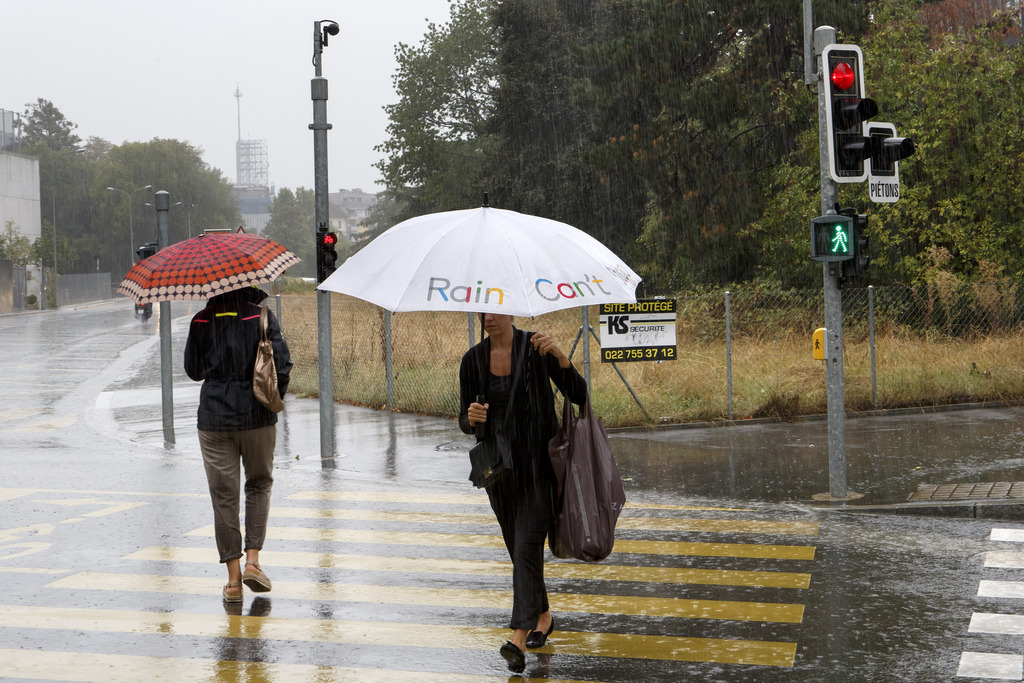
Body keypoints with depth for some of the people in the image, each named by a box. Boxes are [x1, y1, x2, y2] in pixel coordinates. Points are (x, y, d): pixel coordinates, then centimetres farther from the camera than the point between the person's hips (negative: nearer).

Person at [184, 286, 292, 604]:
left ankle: (233, 579, 5)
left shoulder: (201, 322, 0)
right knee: (259, 485, 19)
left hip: (214, 418, 1)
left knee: (224, 496, 5)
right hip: (257, 415, -1)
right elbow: (282, 365, -10)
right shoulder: (261, 317, -5)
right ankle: (253, 559, 6)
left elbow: (193, 369, 9)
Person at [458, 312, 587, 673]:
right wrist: (471, 417, -18)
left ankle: (519, 640, -21)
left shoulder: (535, 348, -9)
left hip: (537, 461, -5)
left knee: (527, 543, -15)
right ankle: (543, 615, 38)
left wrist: (559, 354, -29)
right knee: (517, 546, 15)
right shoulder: (473, 360, 1)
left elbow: (579, 396, -13)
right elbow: (465, 422, 7)